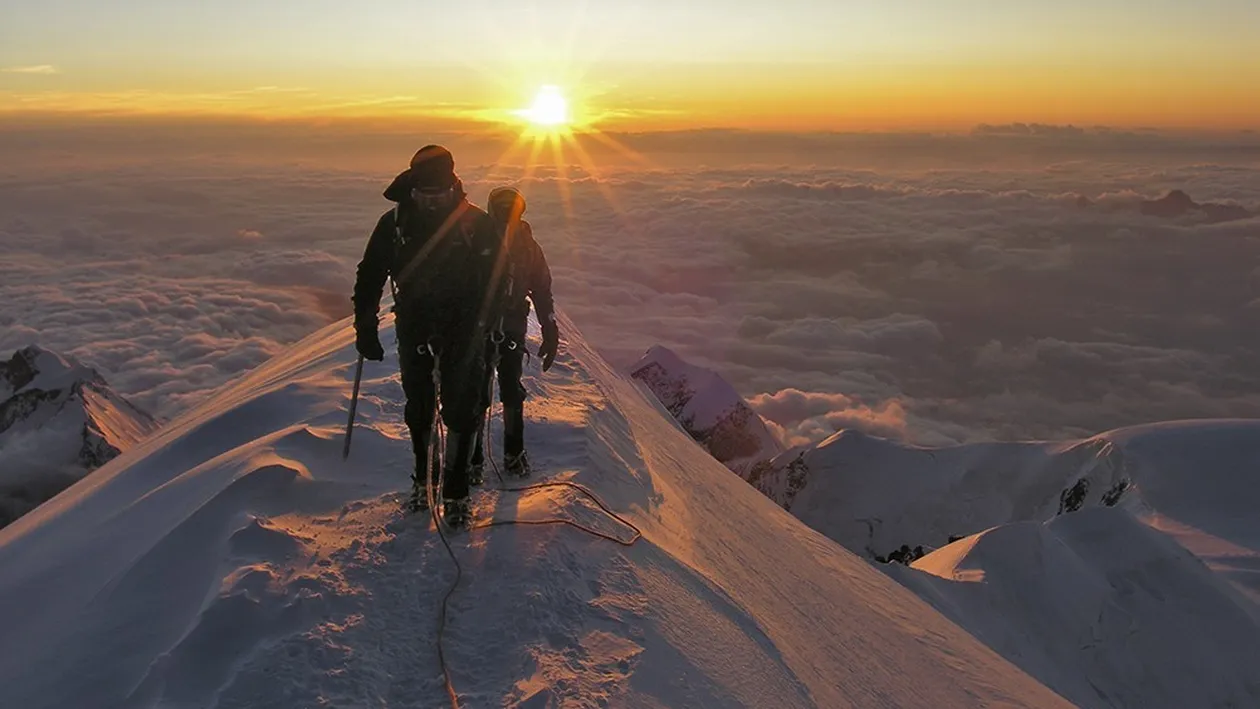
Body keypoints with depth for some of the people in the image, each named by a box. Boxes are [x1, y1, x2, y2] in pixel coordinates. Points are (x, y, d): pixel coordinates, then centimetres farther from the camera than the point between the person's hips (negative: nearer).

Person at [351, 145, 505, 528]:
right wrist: (366, 330, -1)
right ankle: (424, 479, 33)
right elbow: (369, 277, 3)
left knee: (461, 410, -4)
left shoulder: (476, 222, -11)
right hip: (414, 328, 2)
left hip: (463, 329, -2)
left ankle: (455, 492, 8)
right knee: (418, 409, 14)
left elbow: (494, 280, -3)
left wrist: (486, 325, -11)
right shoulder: (394, 223, -6)